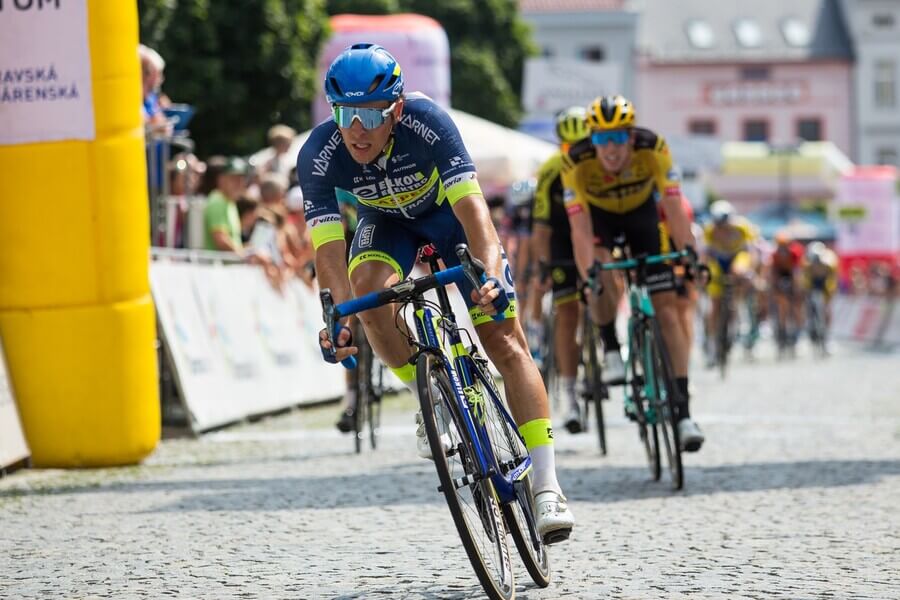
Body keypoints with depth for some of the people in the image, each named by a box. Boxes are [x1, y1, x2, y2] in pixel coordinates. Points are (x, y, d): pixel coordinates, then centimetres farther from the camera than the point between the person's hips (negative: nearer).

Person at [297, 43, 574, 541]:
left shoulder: (427, 122, -37)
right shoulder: (318, 156, -31)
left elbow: (471, 205, -43)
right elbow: (328, 247, -36)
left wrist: (491, 272, -59)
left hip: (447, 211, -1)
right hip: (386, 221, 2)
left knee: (505, 341, -12)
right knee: (370, 287, -32)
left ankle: (546, 487, -13)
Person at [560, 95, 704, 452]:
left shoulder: (653, 148, -33)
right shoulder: (576, 162, -33)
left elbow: (673, 207, -34)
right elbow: (580, 227, -35)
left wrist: (688, 250, -48)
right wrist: (588, 273, -47)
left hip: (641, 212, 1)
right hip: (599, 215, -1)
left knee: (667, 308, -8)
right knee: (602, 280, -32)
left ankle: (683, 411, -7)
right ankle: (610, 349, -3)